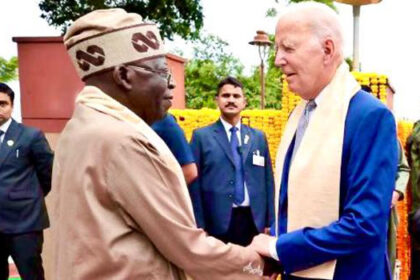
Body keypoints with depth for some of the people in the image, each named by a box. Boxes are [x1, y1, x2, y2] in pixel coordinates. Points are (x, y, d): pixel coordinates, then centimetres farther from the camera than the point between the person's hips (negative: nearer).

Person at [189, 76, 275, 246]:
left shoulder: (258, 137, 11)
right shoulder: (201, 136, 2)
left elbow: (267, 180, 11)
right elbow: (194, 183, -2)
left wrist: (270, 222, 8)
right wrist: (199, 226, -7)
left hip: (253, 220, 3)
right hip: (218, 222, -2)